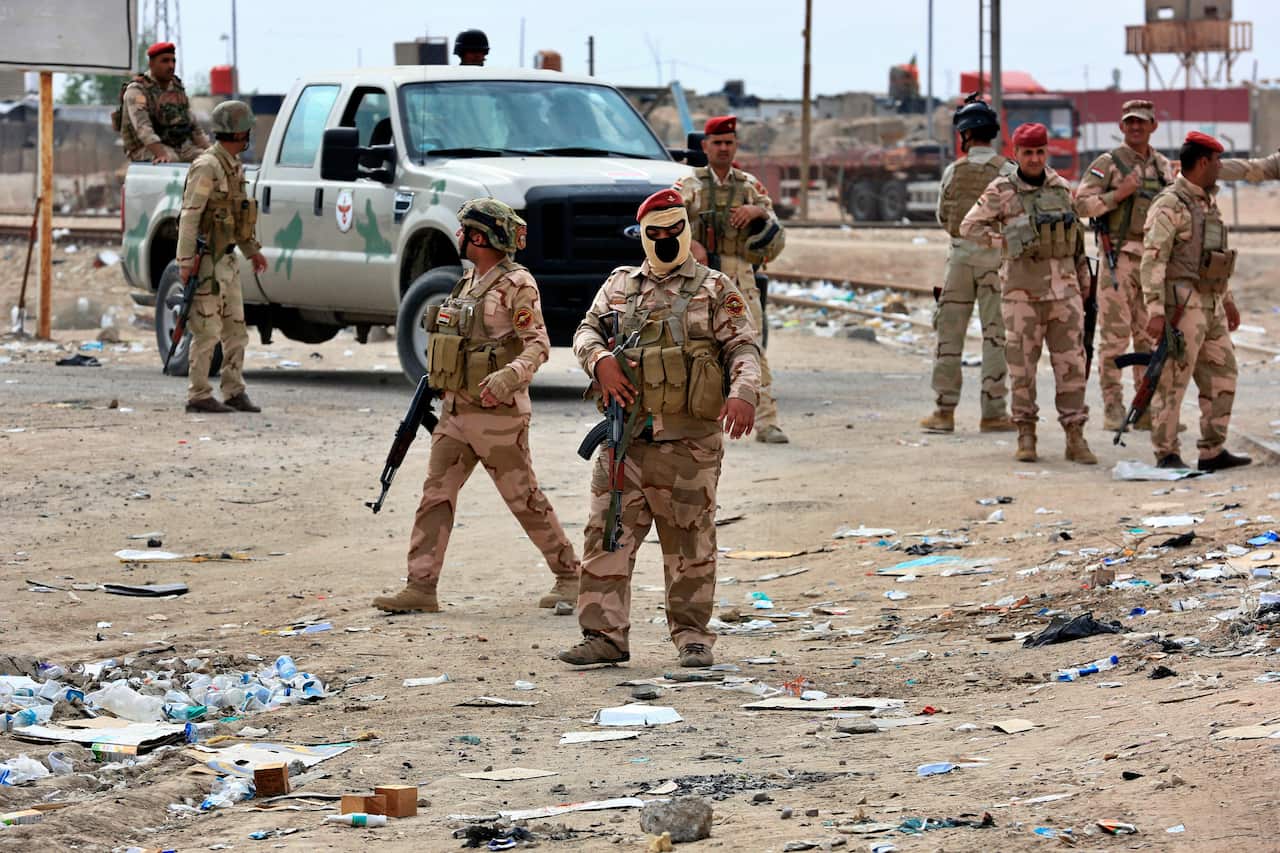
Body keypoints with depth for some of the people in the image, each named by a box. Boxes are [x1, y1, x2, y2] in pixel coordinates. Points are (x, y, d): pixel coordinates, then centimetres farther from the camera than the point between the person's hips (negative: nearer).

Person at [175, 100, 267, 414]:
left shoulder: (233, 166, 13)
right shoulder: (208, 167, -16)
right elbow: (189, 215, -19)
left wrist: (252, 249, 22)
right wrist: (185, 261, -23)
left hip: (227, 261, 9)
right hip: (207, 262, -9)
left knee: (235, 330, 10)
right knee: (207, 332, -7)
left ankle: (234, 392, 15)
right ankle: (199, 396, -2)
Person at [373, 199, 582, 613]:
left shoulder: (517, 285, -12)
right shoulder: (468, 282, 14)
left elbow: (538, 345, -19)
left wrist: (507, 377, -35)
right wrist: (434, 379, 22)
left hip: (497, 414, -8)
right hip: (456, 409, 8)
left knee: (524, 499, 0)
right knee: (435, 494, 1)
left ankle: (568, 575, 14)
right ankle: (421, 587, -1)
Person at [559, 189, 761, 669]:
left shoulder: (716, 289, 6)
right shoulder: (619, 286, 17)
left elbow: (744, 347, -1)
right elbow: (587, 331, 12)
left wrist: (742, 393, -21)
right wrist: (600, 360, -12)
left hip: (689, 440, -3)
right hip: (626, 436, 3)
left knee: (690, 543, 2)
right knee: (608, 537, -1)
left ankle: (693, 636, 11)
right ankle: (605, 634, 3)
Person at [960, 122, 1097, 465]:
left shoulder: (1061, 188, 9)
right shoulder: (1001, 192, -3)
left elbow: (1076, 237, 15)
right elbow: (969, 227, 0)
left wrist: (1084, 283, 16)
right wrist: (1006, 243, -9)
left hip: (1063, 289, 3)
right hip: (1023, 291, -3)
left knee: (1071, 364, 0)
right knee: (1023, 365, 2)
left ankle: (1075, 438, 3)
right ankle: (1026, 436, 11)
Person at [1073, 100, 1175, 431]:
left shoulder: (1164, 167, 13)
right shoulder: (1107, 164, -2)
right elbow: (1081, 204, -9)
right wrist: (1118, 195, -18)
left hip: (1154, 260, 5)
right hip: (1118, 257, -5)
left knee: (1151, 336, 6)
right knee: (1115, 337, -4)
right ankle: (1113, 409, 0)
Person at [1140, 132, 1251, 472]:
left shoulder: (1207, 202, 16)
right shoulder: (1170, 205, -13)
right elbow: (1153, 259, -18)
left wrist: (1227, 299, 28)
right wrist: (1155, 311, -23)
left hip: (1210, 305, 9)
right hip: (1181, 305, -9)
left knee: (1222, 375, 9)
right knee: (1173, 380, -5)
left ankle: (1213, 452, 14)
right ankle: (1166, 455, 1)